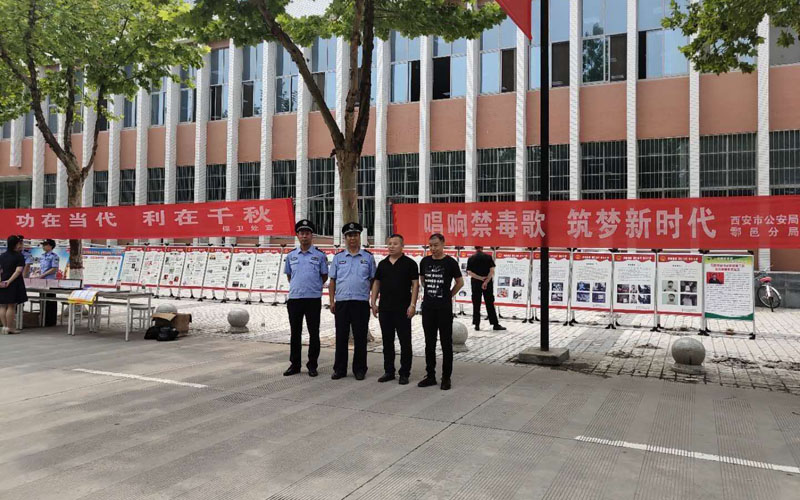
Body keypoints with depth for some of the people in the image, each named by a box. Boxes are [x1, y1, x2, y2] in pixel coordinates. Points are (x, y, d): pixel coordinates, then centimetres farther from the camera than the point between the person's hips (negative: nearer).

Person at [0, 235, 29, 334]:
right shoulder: (19, 256, -7)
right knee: (11, 306, -2)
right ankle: (9, 328, 1)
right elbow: (18, 271, -18)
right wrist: (9, 281, -17)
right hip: (14, 284, -6)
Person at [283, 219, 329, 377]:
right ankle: (294, 364, 19)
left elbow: (324, 276, 6)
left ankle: (312, 365, 12)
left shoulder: (320, 255, 0)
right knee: (295, 333, 9)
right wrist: (297, 286, 11)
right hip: (294, 298, 3)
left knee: (314, 333, 3)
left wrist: (313, 286, 3)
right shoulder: (291, 255, 8)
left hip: (313, 299, -3)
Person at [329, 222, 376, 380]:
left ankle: (359, 369, 15)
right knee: (341, 337, 6)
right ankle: (339, 369, 16)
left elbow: (373, 281, 7)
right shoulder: (338, 257, 9)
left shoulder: (368, 257, 6)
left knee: (360, 338, 4)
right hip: (341, 302, 1)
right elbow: (332, 281, 10)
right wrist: (332, 302, 4)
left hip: (361, 302, -1)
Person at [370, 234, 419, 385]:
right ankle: (388, 371, 21)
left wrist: (412, 304, -13)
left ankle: (404, 373, 10)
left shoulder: (409, 263, -3)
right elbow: (376, 283, 14)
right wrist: (373, 302, 6)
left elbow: (415, 284, -6)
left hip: (403, 309, -4)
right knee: (387, 341, 11)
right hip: (384, 308, 5)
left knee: (405, 341, 1)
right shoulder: (382, 264, 11)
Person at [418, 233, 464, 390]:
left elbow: (460, 282, 4)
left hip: (444, 308, -4)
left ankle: (446, 378, 11)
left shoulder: (450, 262, -6)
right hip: (428, 307, 4)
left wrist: (449, 295, 6)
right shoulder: (425, 261, 6)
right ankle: (430, 376, 19)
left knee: (446, 343, 3)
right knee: (429, 343, 10)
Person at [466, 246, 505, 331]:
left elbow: (469, 272, -9)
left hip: (475, 283, 1)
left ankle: (477, 324, 8)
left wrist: (481, 278, -12)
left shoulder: (471, 258, 0)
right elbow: (492, 271, -12)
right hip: (488, 283, -1)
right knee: (490, 304, 4)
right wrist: (486, 281, -15)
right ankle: (495, 324, 7)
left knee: (476, 304, 7)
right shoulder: (488, 257, -3)